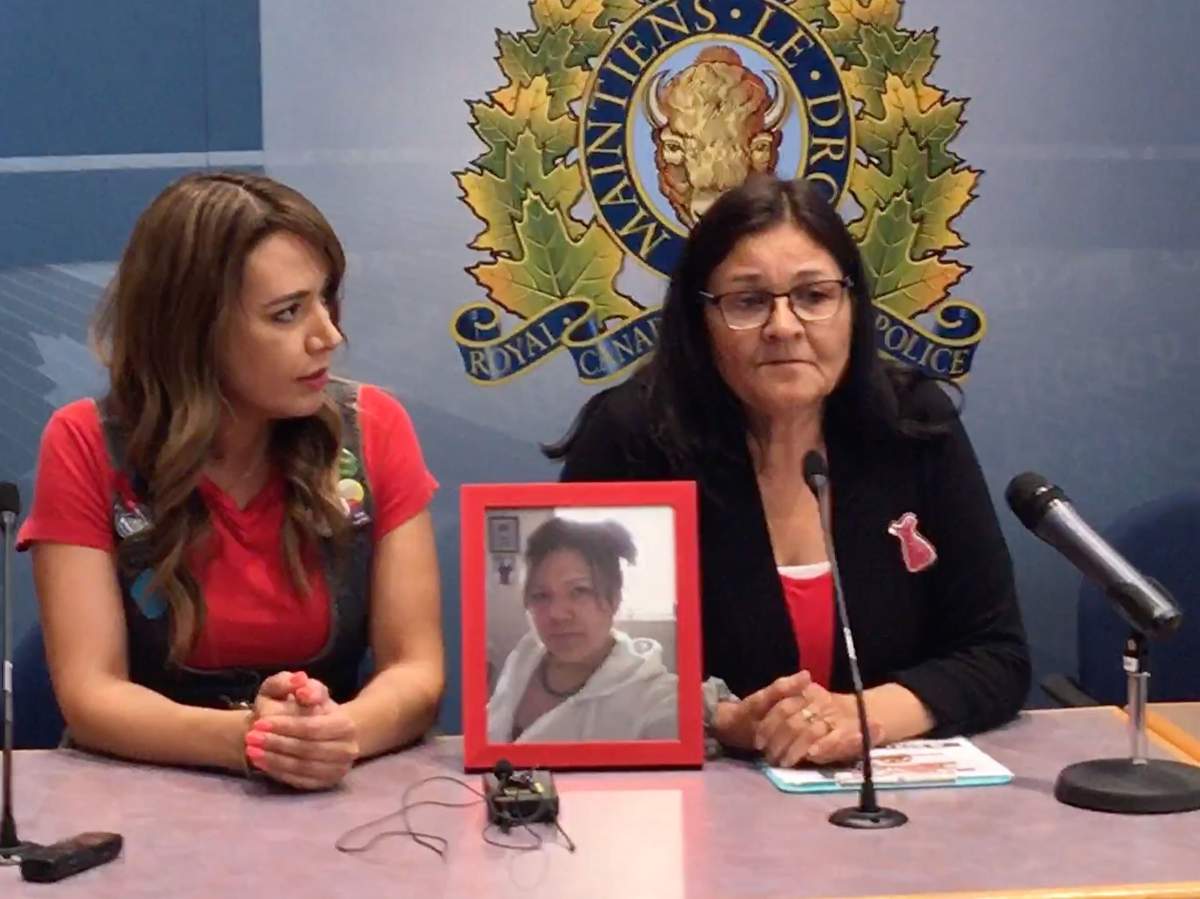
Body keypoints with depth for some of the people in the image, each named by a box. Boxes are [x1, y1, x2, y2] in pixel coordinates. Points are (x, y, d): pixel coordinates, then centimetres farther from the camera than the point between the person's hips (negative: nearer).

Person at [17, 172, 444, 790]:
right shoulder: (86, 447, -5)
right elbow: (90, 694, -10)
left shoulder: (372, 430, 0)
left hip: (336, 796, 1)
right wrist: (245, 738, -27)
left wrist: (343, 733, -25)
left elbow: (416, 671, -3)